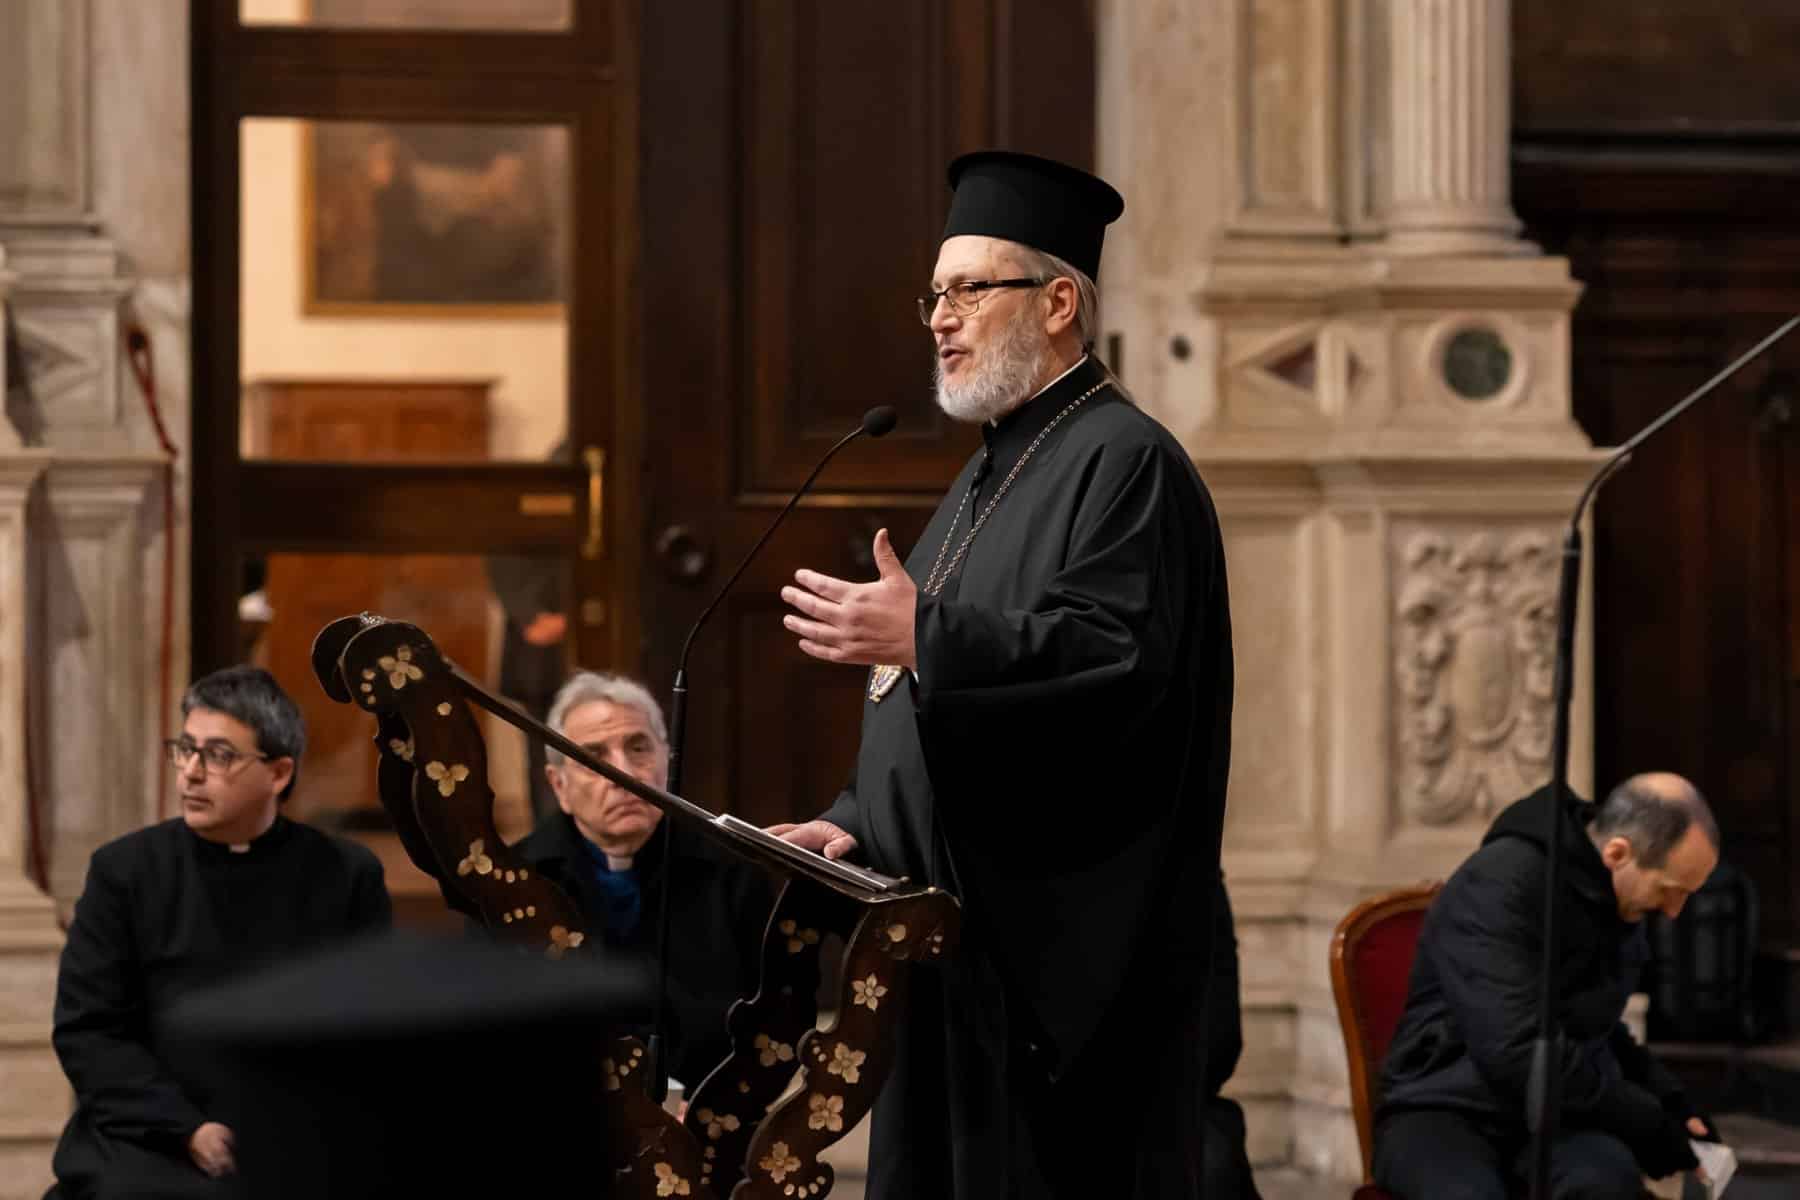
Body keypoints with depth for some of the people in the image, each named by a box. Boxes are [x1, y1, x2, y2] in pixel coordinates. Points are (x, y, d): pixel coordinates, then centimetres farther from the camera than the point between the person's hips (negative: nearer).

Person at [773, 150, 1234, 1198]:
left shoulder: (1124, 463, -9)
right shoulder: (991, 475, 21)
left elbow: (1119, 659, -23)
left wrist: (924, 639, -28)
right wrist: (857, 824, 9)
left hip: (1059, 945, -10)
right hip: (959, 944, 10)